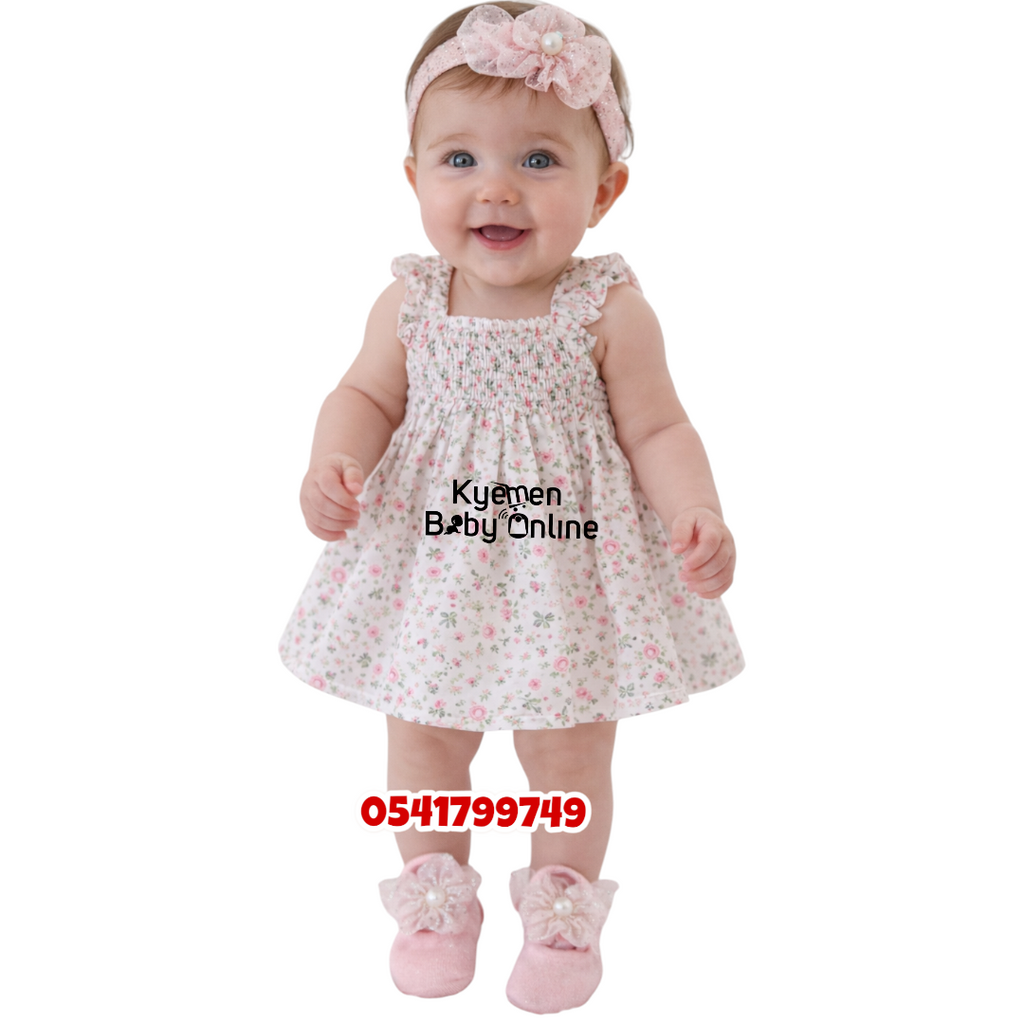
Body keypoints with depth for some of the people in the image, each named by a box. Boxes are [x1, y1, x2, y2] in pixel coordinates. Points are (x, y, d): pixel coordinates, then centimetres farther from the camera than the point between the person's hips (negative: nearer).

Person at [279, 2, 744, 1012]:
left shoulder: (610, 313, -14)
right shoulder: (408, 304, -7)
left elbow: (657, 429, -10)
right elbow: (367, 396, 3)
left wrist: (698, 515, -26)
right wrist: (333, 469, -16)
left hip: (568, 573, -2)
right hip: (434, 568, 3)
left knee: (570, 753, 14)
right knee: (423, 741, 18)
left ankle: (562, 908, 41)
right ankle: (438, 895, 44)